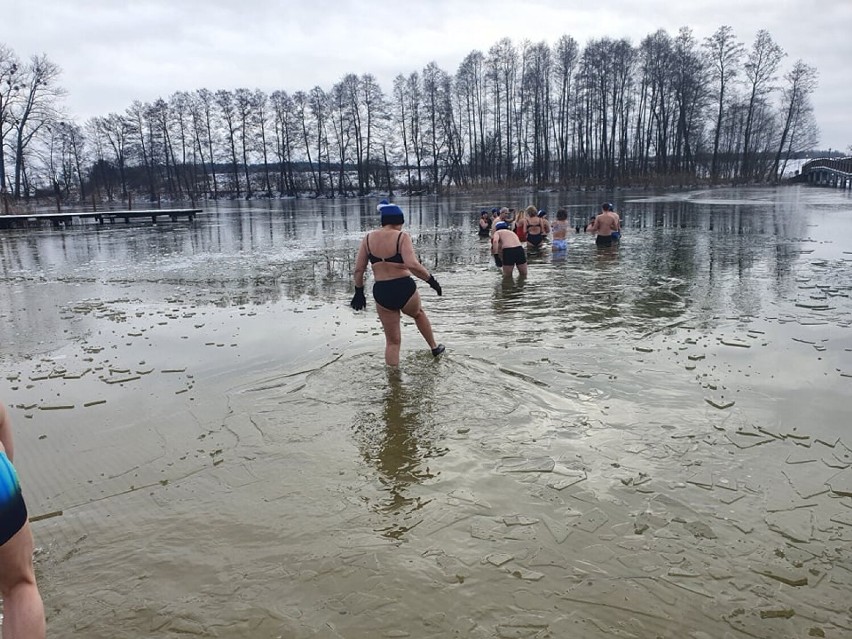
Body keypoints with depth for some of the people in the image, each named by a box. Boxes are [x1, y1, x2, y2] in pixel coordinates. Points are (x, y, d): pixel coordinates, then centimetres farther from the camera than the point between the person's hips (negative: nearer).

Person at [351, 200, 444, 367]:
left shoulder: (368, 238, 3)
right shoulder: (402, 237, -10)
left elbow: (358, 269, 5)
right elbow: (412, 264, -25)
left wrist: (359, 291, 17)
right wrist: (431, 279, -13)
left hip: (381, 292, 2)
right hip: (404, 289, -2)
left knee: (392, 341, 16)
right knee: (418, 313, 34)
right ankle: (434, 347, 49)